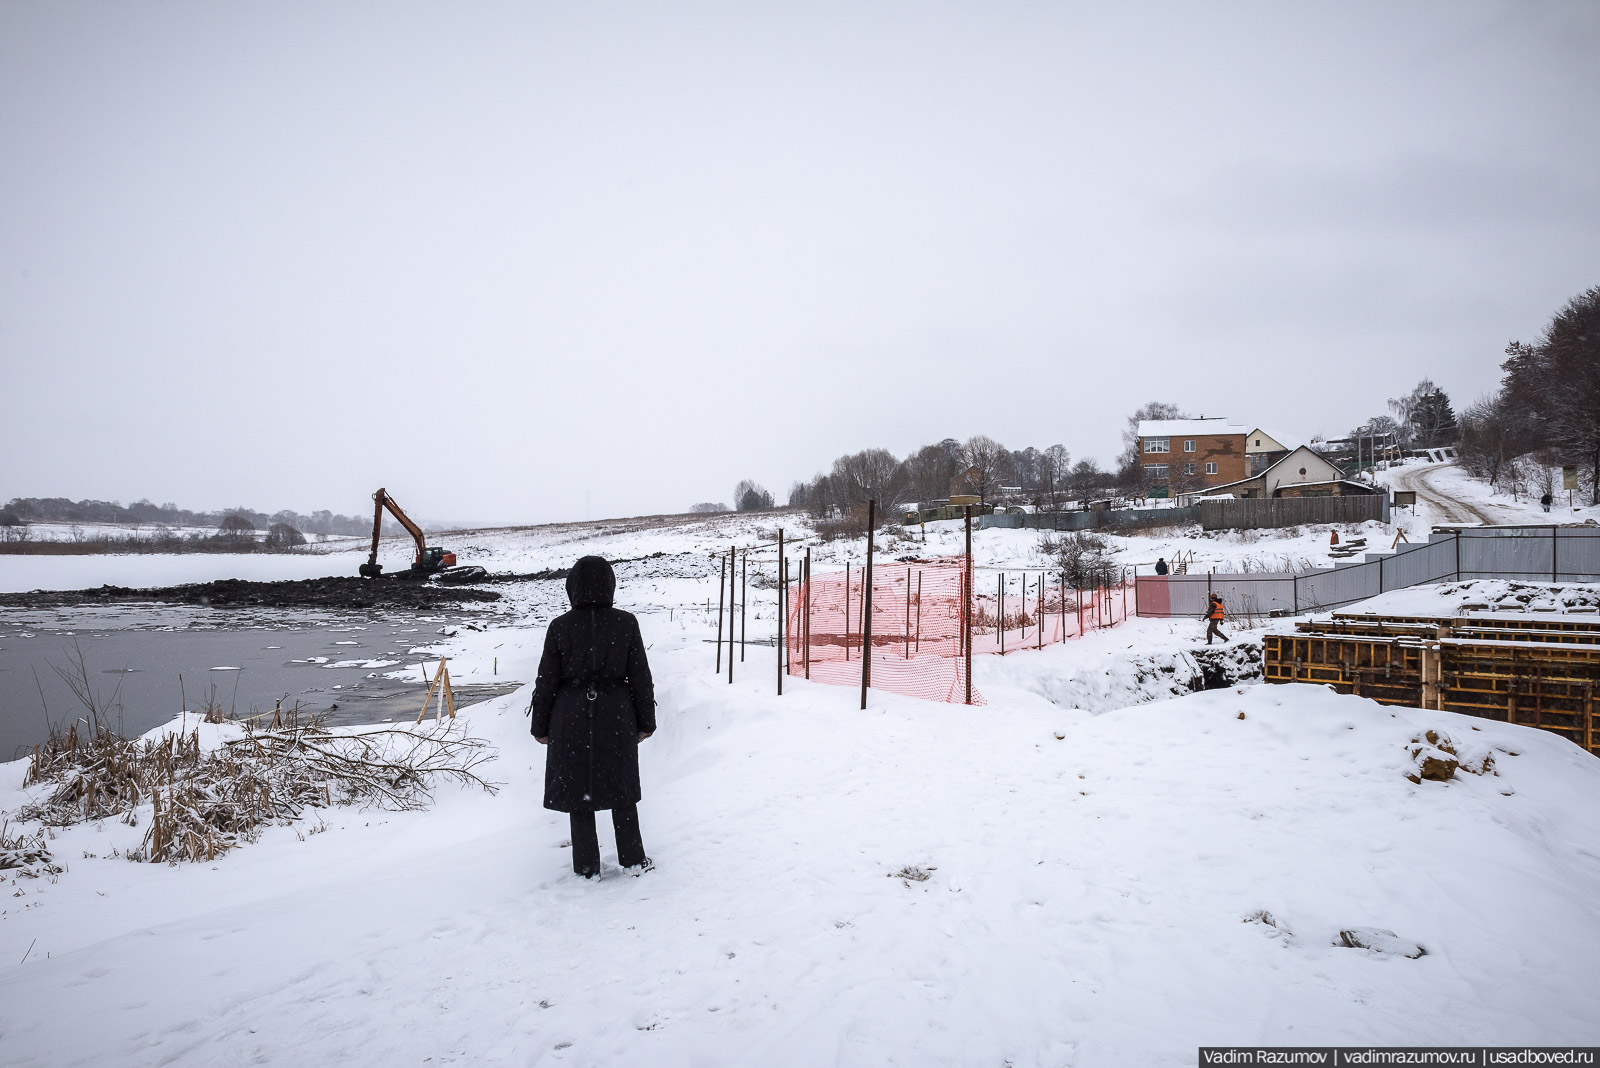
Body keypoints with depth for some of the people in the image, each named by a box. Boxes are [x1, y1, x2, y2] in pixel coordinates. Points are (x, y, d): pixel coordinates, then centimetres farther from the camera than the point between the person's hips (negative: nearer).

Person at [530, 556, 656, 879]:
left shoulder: (560, 627, -7)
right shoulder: (625, 623, -6)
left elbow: (547, 681, -3)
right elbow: (640, 677, -2)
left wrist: (541, 726, 8)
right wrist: (645, 721, 8)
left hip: (572, 718, -1)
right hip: (616, 717, 1)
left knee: (578, 791, 10)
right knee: (620, 789, 15)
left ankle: (587, 867, 16)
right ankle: (633, 859, 21)